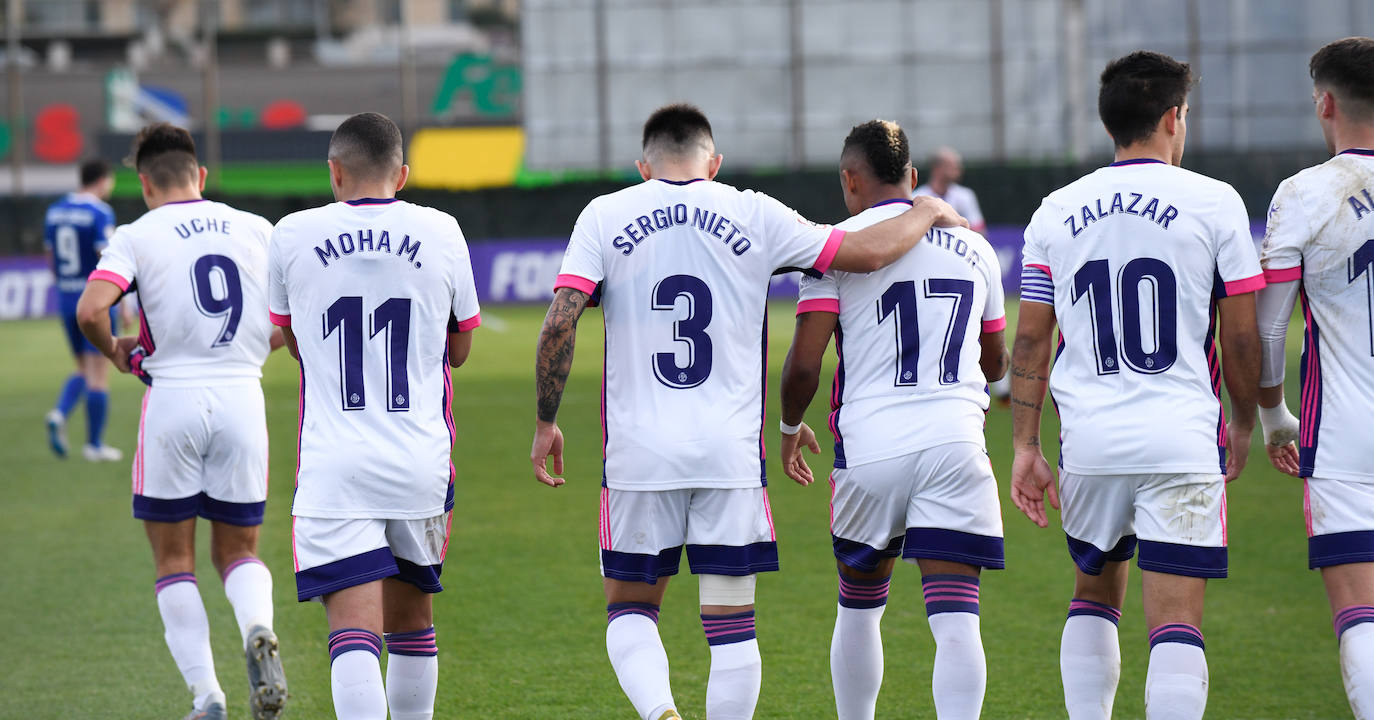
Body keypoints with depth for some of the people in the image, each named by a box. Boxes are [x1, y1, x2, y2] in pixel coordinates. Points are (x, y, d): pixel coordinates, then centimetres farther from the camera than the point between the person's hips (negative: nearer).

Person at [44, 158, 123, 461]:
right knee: (99, 372, 1)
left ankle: (60, 413, -7)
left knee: (84, 370, 18)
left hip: (66, 299, 7)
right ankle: (94, 444, 4)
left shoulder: (54, 211, 8)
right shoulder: (100, 213, -13)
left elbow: (51, 259, 14)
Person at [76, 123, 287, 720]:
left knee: (174, 561, 10)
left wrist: (116, 353, 5)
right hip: (243, 398, 3)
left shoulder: (137, 236, -1)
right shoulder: (257, 230, 9)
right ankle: (258, 630, -18)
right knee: (238, 551, 14)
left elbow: (90, 311, -16)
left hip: (173, 398, -2)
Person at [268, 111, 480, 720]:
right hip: (421, 459, 2)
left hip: (333, 462, -2)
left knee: (353, 628, -11)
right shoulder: (440, 233, 2)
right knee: (411, 617, 19)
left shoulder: (293, 236, 0)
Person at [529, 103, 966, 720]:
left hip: (638, 448, 0)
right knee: (731, 623, 6)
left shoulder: (605, 217, 2)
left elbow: (559, 325, -7)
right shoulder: (754, 216, 2)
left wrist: (545, 424, 3)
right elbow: (867, 251, 5)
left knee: (629, 609, 12)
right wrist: (926, 214, 24)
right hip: (731, 452, 0)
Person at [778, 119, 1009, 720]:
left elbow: (804, 364, -6)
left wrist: (790, 426, 14)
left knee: (859, 607, 19)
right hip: (955, 444, 1)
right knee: (955, 619, -7)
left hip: (869, 446, -1)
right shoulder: (971, 247, 14)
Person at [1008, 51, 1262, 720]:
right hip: (1182, 442, -3)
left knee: (1094, 596, 22)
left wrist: (1026, 446, 13)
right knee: (1176, 625, -5)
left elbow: (1030, 340, 8)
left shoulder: (1057, 212, 7)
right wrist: (1241, 426, 16)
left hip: (1089, 440, 3)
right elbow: (1242, 338, 1)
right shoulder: (1214, 203, -2)